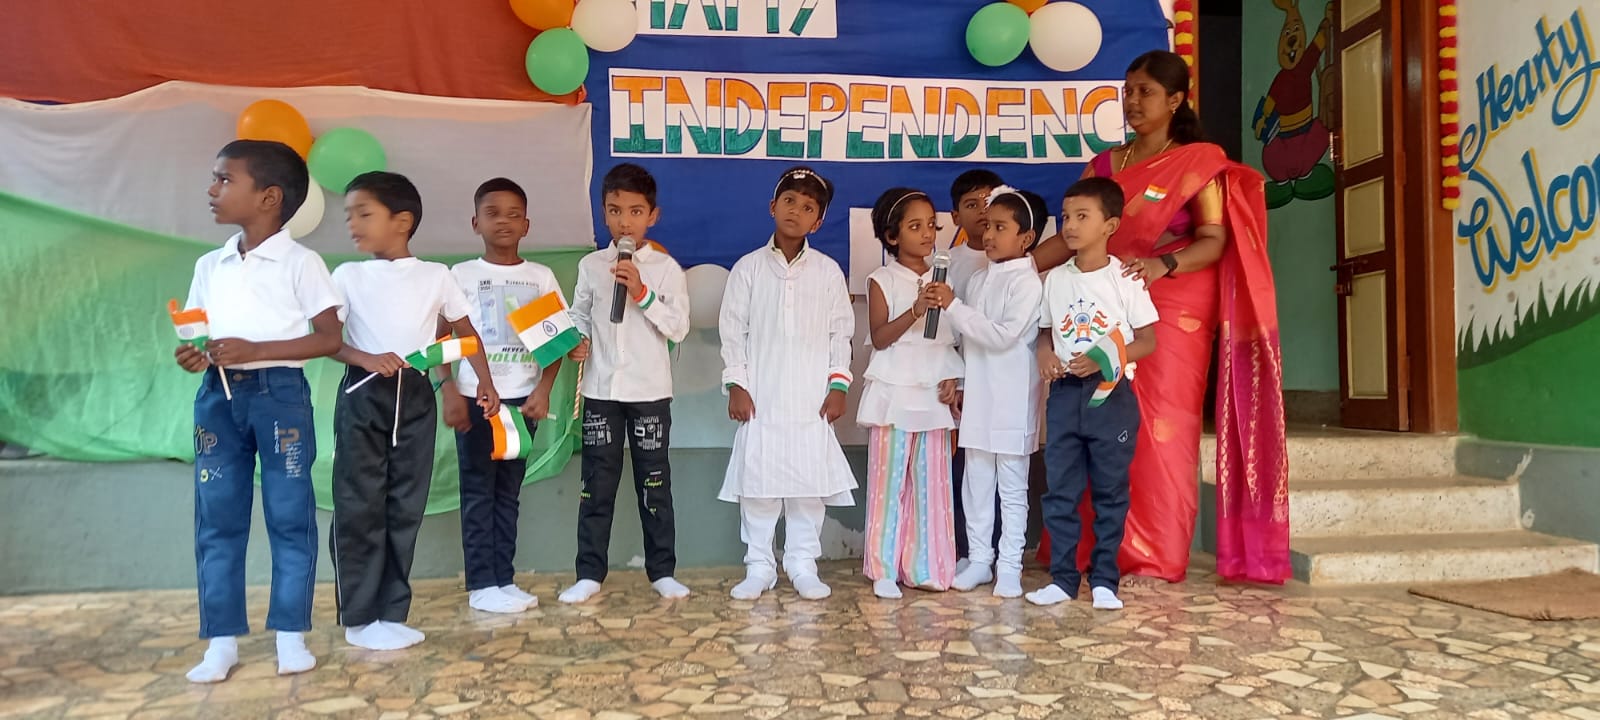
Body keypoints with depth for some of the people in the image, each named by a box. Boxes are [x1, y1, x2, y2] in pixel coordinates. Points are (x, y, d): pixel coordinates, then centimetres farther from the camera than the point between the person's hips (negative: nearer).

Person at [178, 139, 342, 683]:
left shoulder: (300, 263, -4)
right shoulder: (209, 266, 13)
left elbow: (329, 337, -9)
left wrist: (255, 350, -17)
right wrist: (192, 355, -6)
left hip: (279, 393, -5)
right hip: (218, 395, 6)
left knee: (289, 516, 1)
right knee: (217, 520, 6)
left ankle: (290, 635, 12)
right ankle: (222, 641, 16)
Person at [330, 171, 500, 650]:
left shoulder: (436, 276, 5)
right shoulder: (348, 276, 3)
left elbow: (465, 331, 10)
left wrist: (485, 381, -2)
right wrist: (366, 359, -22)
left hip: (416, 397, 2)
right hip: (363, 396, -1)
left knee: (406, 507, 6)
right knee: (360, 506, -1)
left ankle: (391, 613, 16)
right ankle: (359, 618, 8)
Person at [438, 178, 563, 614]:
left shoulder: (541, 277, 6)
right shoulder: (462, 275, 0)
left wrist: (543, 391, -5)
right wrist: (449, 392, -10)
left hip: (522, 397, 3)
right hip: (475, 397, -2)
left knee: (508, 492, 9)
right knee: (479, 492, 1)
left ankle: (504, 579, 15)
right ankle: (481, 584, 7)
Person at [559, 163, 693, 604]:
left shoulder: (666, 268, -2)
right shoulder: (590, 265, 5)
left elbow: (679, 328, -8)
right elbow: (579, 315, 12)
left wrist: (642, 293, -18)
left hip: (650, 390, -1)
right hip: (601, 388, 2)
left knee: (654, 481, 7)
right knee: (597, 483, 6)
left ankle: (662, 571, 17)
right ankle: (590, 573, 15)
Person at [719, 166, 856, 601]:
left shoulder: (828, 271, 6)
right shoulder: (749, 268, 4)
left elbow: (841, 333, 6)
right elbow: (732, 331, 3)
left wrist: (838, 385, -1)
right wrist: (736, 384, -4)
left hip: (811, 400, 1)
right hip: (760, 398, 0)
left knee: (810, 483, 3)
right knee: (757, 481, 2)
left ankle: (802, 565, 16)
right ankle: (759, 567, 14)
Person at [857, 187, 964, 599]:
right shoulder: (882, 281, 0)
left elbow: (952, 338, 14)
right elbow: (880, 337, -10)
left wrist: (952, 378, 0)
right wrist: (915, 311, -22)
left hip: (934, 395, 4)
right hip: (894, 394, -4)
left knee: (932, 480, 6)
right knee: (889, 479, -2)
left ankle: (925, 567, 15)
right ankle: (883, 570, 7)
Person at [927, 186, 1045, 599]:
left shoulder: (1027, 282, -10)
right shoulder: (980, 279, 11)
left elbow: (1003, 335, -21)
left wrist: (954, 306, -20)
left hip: (1012, 402, -7)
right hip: (977, 397, 7)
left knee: (1012, 487, 4)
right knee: (976, 484, 11)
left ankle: (1010, 565, 13)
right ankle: (979, 559, 22)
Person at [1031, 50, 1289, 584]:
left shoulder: (1198, 163, 2)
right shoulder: (1105, 165, 15)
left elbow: (1214, 240, -8)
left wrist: (1162, 266, -26)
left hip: (1174, 311, -4)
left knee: (1162, 430, -5)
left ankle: (1158, 557, 3)